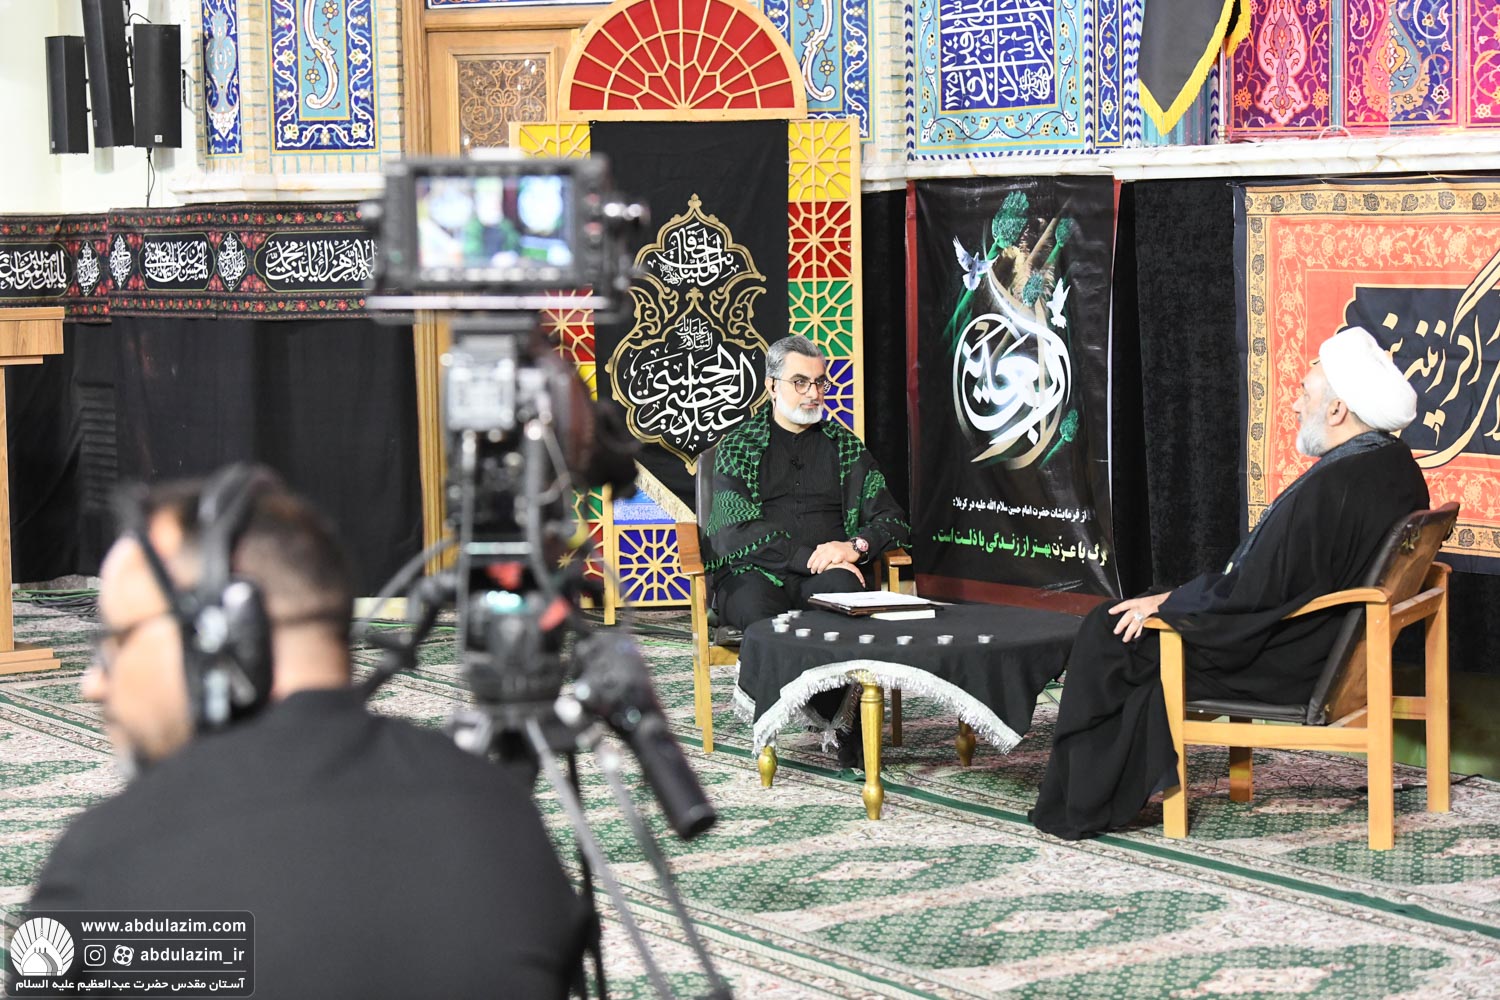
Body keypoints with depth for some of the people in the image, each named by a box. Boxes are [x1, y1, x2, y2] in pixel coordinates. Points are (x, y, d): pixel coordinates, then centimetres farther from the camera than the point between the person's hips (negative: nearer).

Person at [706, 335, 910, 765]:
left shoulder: (846, 447, 20)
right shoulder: (737, 448, 11)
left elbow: (894, 521, 14)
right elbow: (735, 533, -3)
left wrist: (855, 546, -10)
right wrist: (810, 558, -15)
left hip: (826, 573, 2)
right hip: (754, 573, -1)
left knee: (843, 589, -37)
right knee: (756, 606, -39)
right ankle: (843, 721, -29)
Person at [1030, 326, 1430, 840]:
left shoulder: (1328, 489, -28)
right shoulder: (1397, 467, 1)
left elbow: (1247, 595, -25)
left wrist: (1164, 603, -8)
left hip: (1288, 665, -10)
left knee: (1109, 634, 2)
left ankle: (1078, 810, 13)